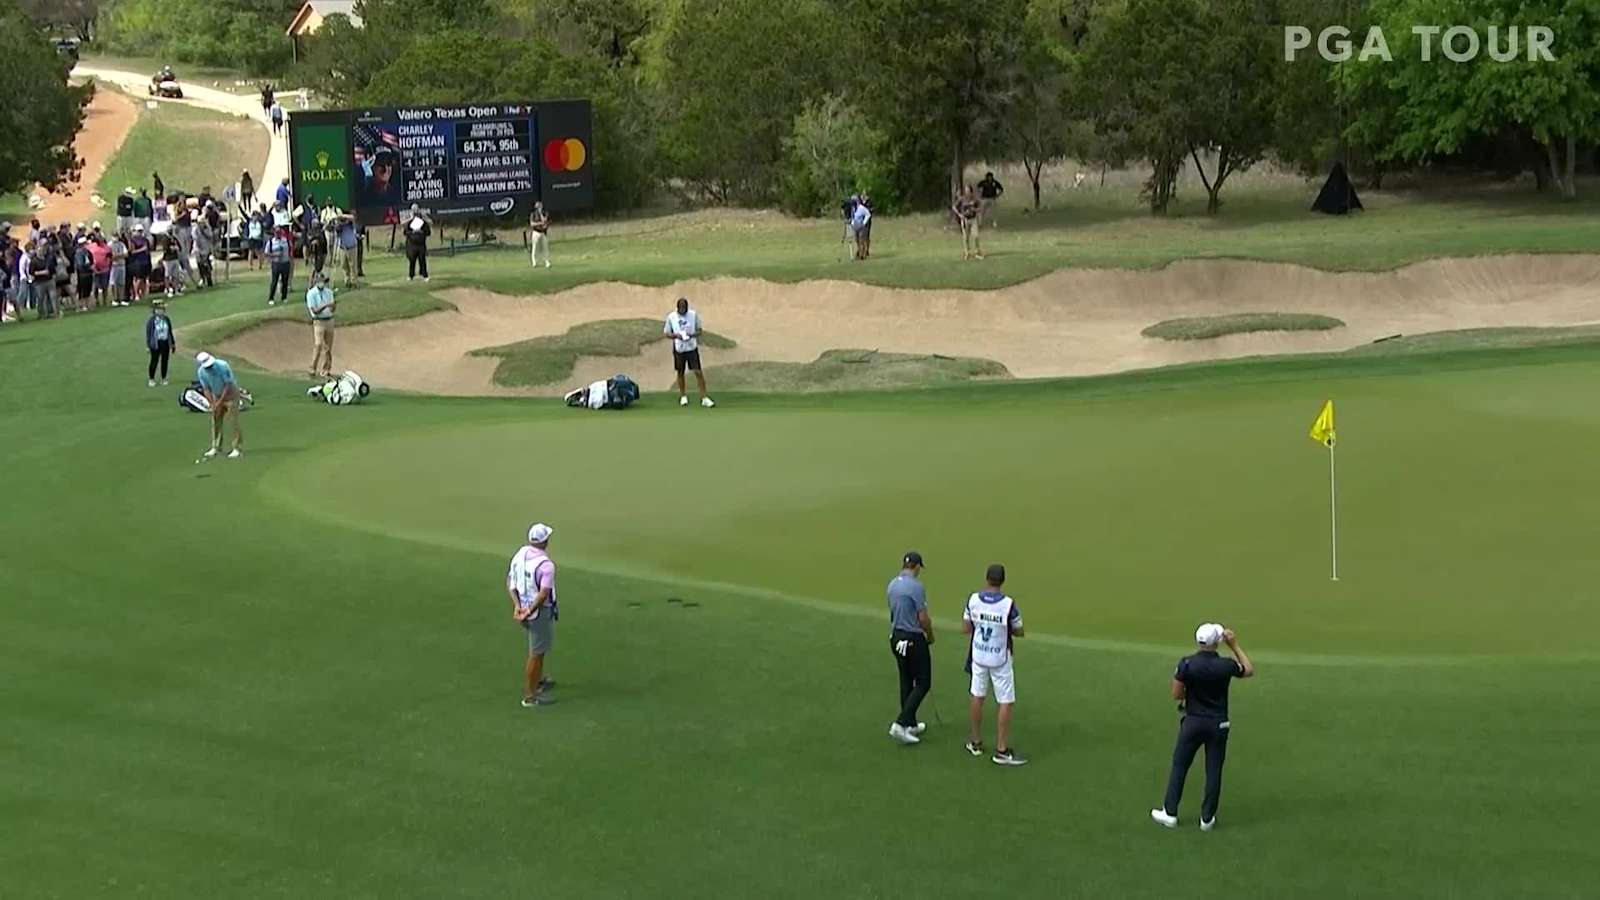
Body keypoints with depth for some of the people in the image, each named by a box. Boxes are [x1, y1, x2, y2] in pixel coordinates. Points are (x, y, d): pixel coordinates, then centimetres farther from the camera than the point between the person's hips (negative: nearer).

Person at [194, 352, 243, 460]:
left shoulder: (223, 366, -29)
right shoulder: (201, 372, -15)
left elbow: (228, 385, -22)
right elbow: (206, 389, -6)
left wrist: (220, 402, -20)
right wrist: (213, 405, -14)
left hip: (230, 394, -5)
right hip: (216, 396, 5)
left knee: (233, 421, -9)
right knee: (215, 421, 5)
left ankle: (238, 448, -7)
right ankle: (215, 448, 15)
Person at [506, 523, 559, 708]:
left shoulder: (519, 555, -1)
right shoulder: (546, 565, -23)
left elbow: (510, 583, 1)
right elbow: (543, 594, -29)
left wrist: (517, 605, -8)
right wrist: (529, 613, -23)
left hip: (524, 607, 8)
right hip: (540, 611, -8)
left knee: (538, 649, 28)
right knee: (536, 654, 1)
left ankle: (539, 681, 45)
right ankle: (530, 696, 7)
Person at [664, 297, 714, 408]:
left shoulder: (694, 315, -3)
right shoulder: (671, 317, -2)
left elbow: (699, 331, 5)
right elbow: (666, 332, 5)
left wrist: (692, 335, -17)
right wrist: (675, 335, -16)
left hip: (692, 347, -1)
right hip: (679, 348, 1)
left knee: (698, 372, -8)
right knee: (680, 373, 11)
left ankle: (704, 398, -5)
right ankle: (683, 396, 29)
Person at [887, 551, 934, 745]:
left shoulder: (893, 584, 6)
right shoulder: (916, 586, -19)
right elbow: (923, 618, -17)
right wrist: (930, 636, 1)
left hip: (896, 637, 8)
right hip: (913, 640, -8)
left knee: (906, 682, 16)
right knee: (923, 683, -1)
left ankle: (911, 725, 22)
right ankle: (900, 724, -11)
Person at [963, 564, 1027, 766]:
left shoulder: (973, 600, -10)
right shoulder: (1008, 604, -20)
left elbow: (966, 628, 0)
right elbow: (1019, 632, -8)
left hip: (978, 656, 4)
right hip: (1000, 659, -4)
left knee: (977, 697, 18)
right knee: (1006, 703, 3)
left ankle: (975, 743, 28)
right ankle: (1001, 751, 3)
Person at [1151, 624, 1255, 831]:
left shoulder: (1186, 664, -14)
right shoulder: (1226, 666, -11)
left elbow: (1176, 694, -8)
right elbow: (1249, 670, 10)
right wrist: (1235, 646, 11)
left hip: (1193, 722, 0)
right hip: (1218, 724, 1)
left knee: (1179, 766, 11)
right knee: (1214, 771, 9)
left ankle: (1170, 813, 15)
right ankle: (1207, 818, 14)